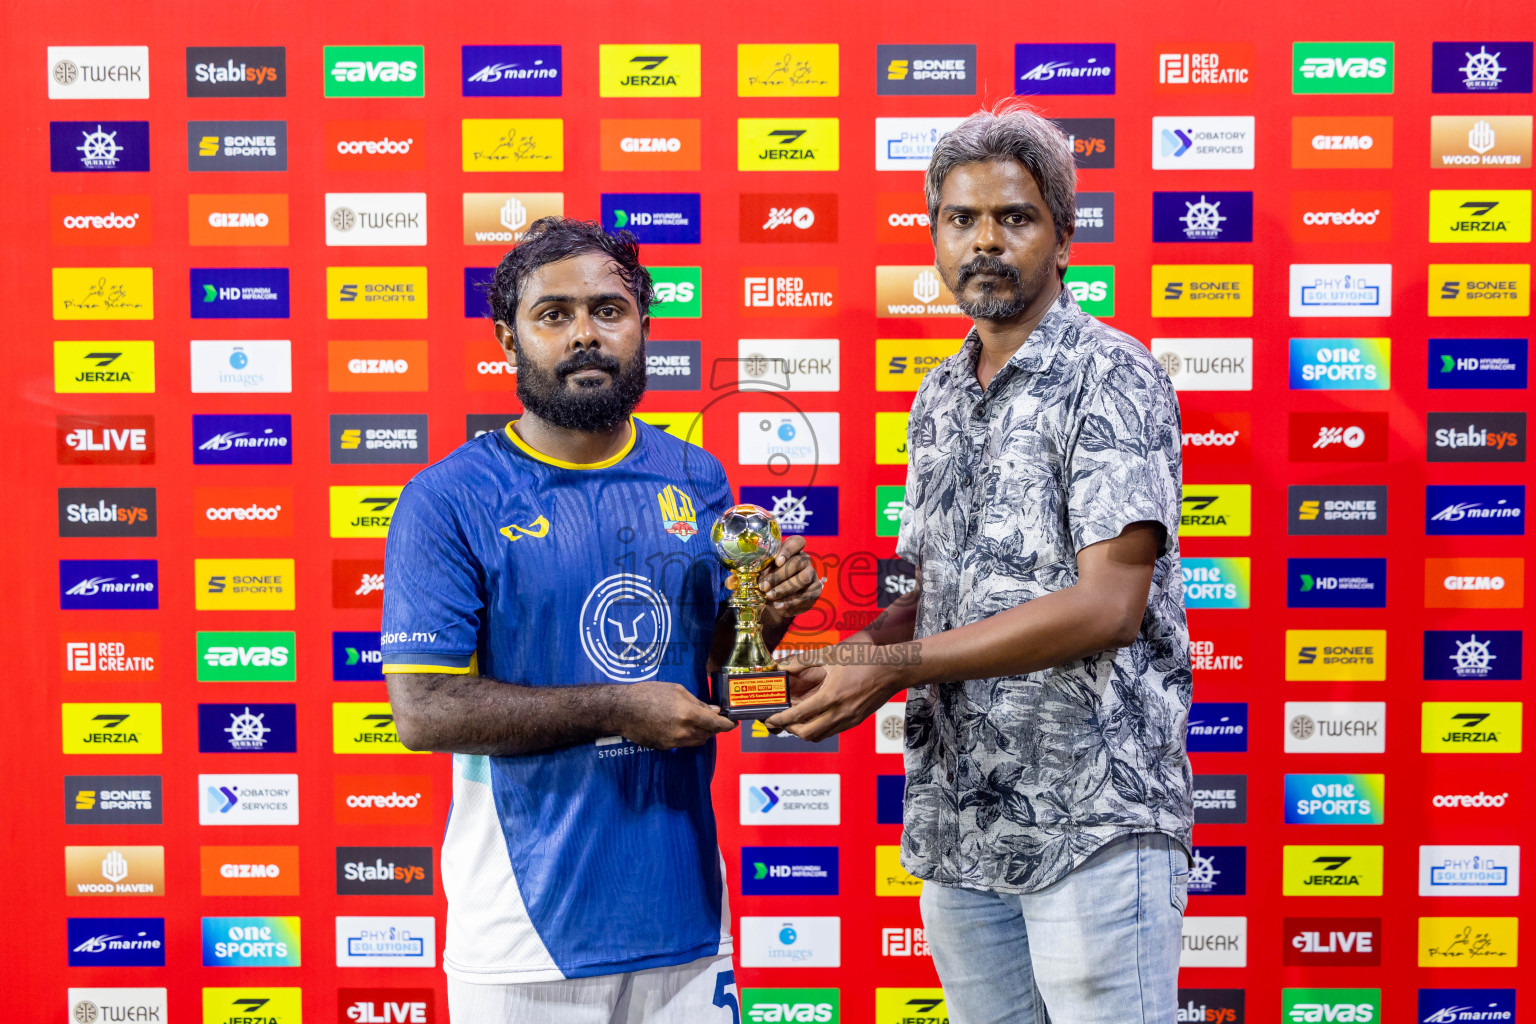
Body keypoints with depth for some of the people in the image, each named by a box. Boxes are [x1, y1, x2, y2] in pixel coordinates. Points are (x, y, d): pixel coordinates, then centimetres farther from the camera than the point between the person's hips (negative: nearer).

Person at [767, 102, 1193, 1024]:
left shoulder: (1112, 377, -9)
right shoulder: (939, 401, 14)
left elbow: (1108, 604, -19)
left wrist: (890, 665, -18)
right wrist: (836, 665, -2)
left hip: (1094, 817, -6)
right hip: (957, 818, 7)